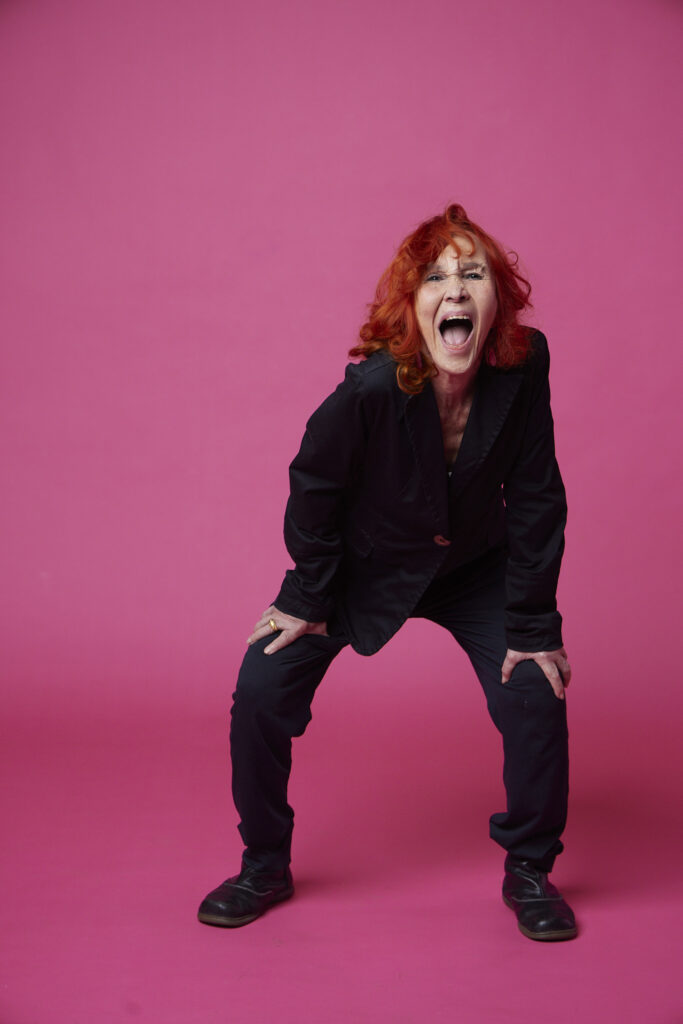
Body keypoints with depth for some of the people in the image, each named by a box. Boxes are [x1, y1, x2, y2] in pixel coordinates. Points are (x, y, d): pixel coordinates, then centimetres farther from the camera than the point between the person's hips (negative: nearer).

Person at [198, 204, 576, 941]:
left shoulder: (524, 369, -26)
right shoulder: (372, 386, -34)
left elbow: (536, 499, -16)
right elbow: (314, 484, -17)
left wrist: (533, 624, -12)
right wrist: (305, 598, -8)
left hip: (474, 567, 2)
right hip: (365, 565, -1)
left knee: (536, 694, -10)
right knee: (262, 690, -9)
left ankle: (529, 872, 16)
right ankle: (265, 867, 17)